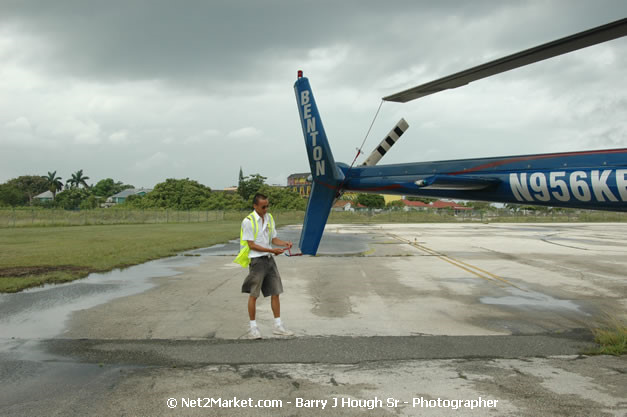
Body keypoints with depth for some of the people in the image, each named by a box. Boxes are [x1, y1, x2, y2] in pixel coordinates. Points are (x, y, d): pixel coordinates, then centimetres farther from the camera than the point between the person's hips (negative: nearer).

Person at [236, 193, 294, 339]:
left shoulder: (269, 218, 9)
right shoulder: (248, 221, -11)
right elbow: (251, 245, -14)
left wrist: (285, 243, -6)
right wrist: (271, 250, -20)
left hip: (269, 259, 6)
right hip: (256, 260, -6)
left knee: (275, 292, 6)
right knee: (253, 294, 2)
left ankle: (278, 326, 14)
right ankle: (253, 328, 11)